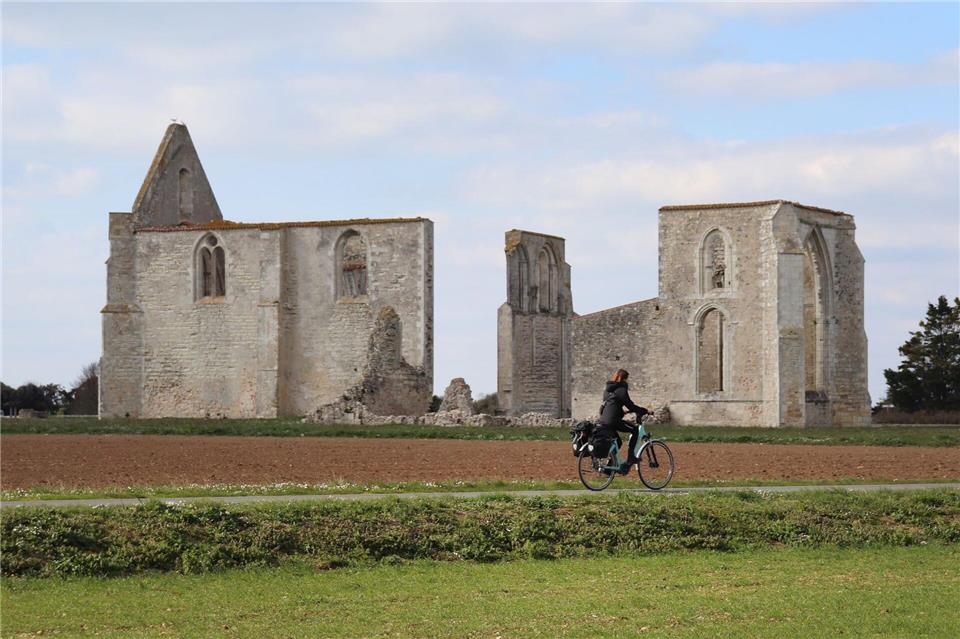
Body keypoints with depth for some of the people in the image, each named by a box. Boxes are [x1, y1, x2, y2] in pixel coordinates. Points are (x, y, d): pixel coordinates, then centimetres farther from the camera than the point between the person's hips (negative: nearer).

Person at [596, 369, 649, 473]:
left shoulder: (607, 388, 18)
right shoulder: (621, 389, -9)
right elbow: (630, 406, -10)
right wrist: (645, 411, -1)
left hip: (603, 420, 9)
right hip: (613, 420, -9)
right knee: (635, 430, 5)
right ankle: (630, 459, 0)